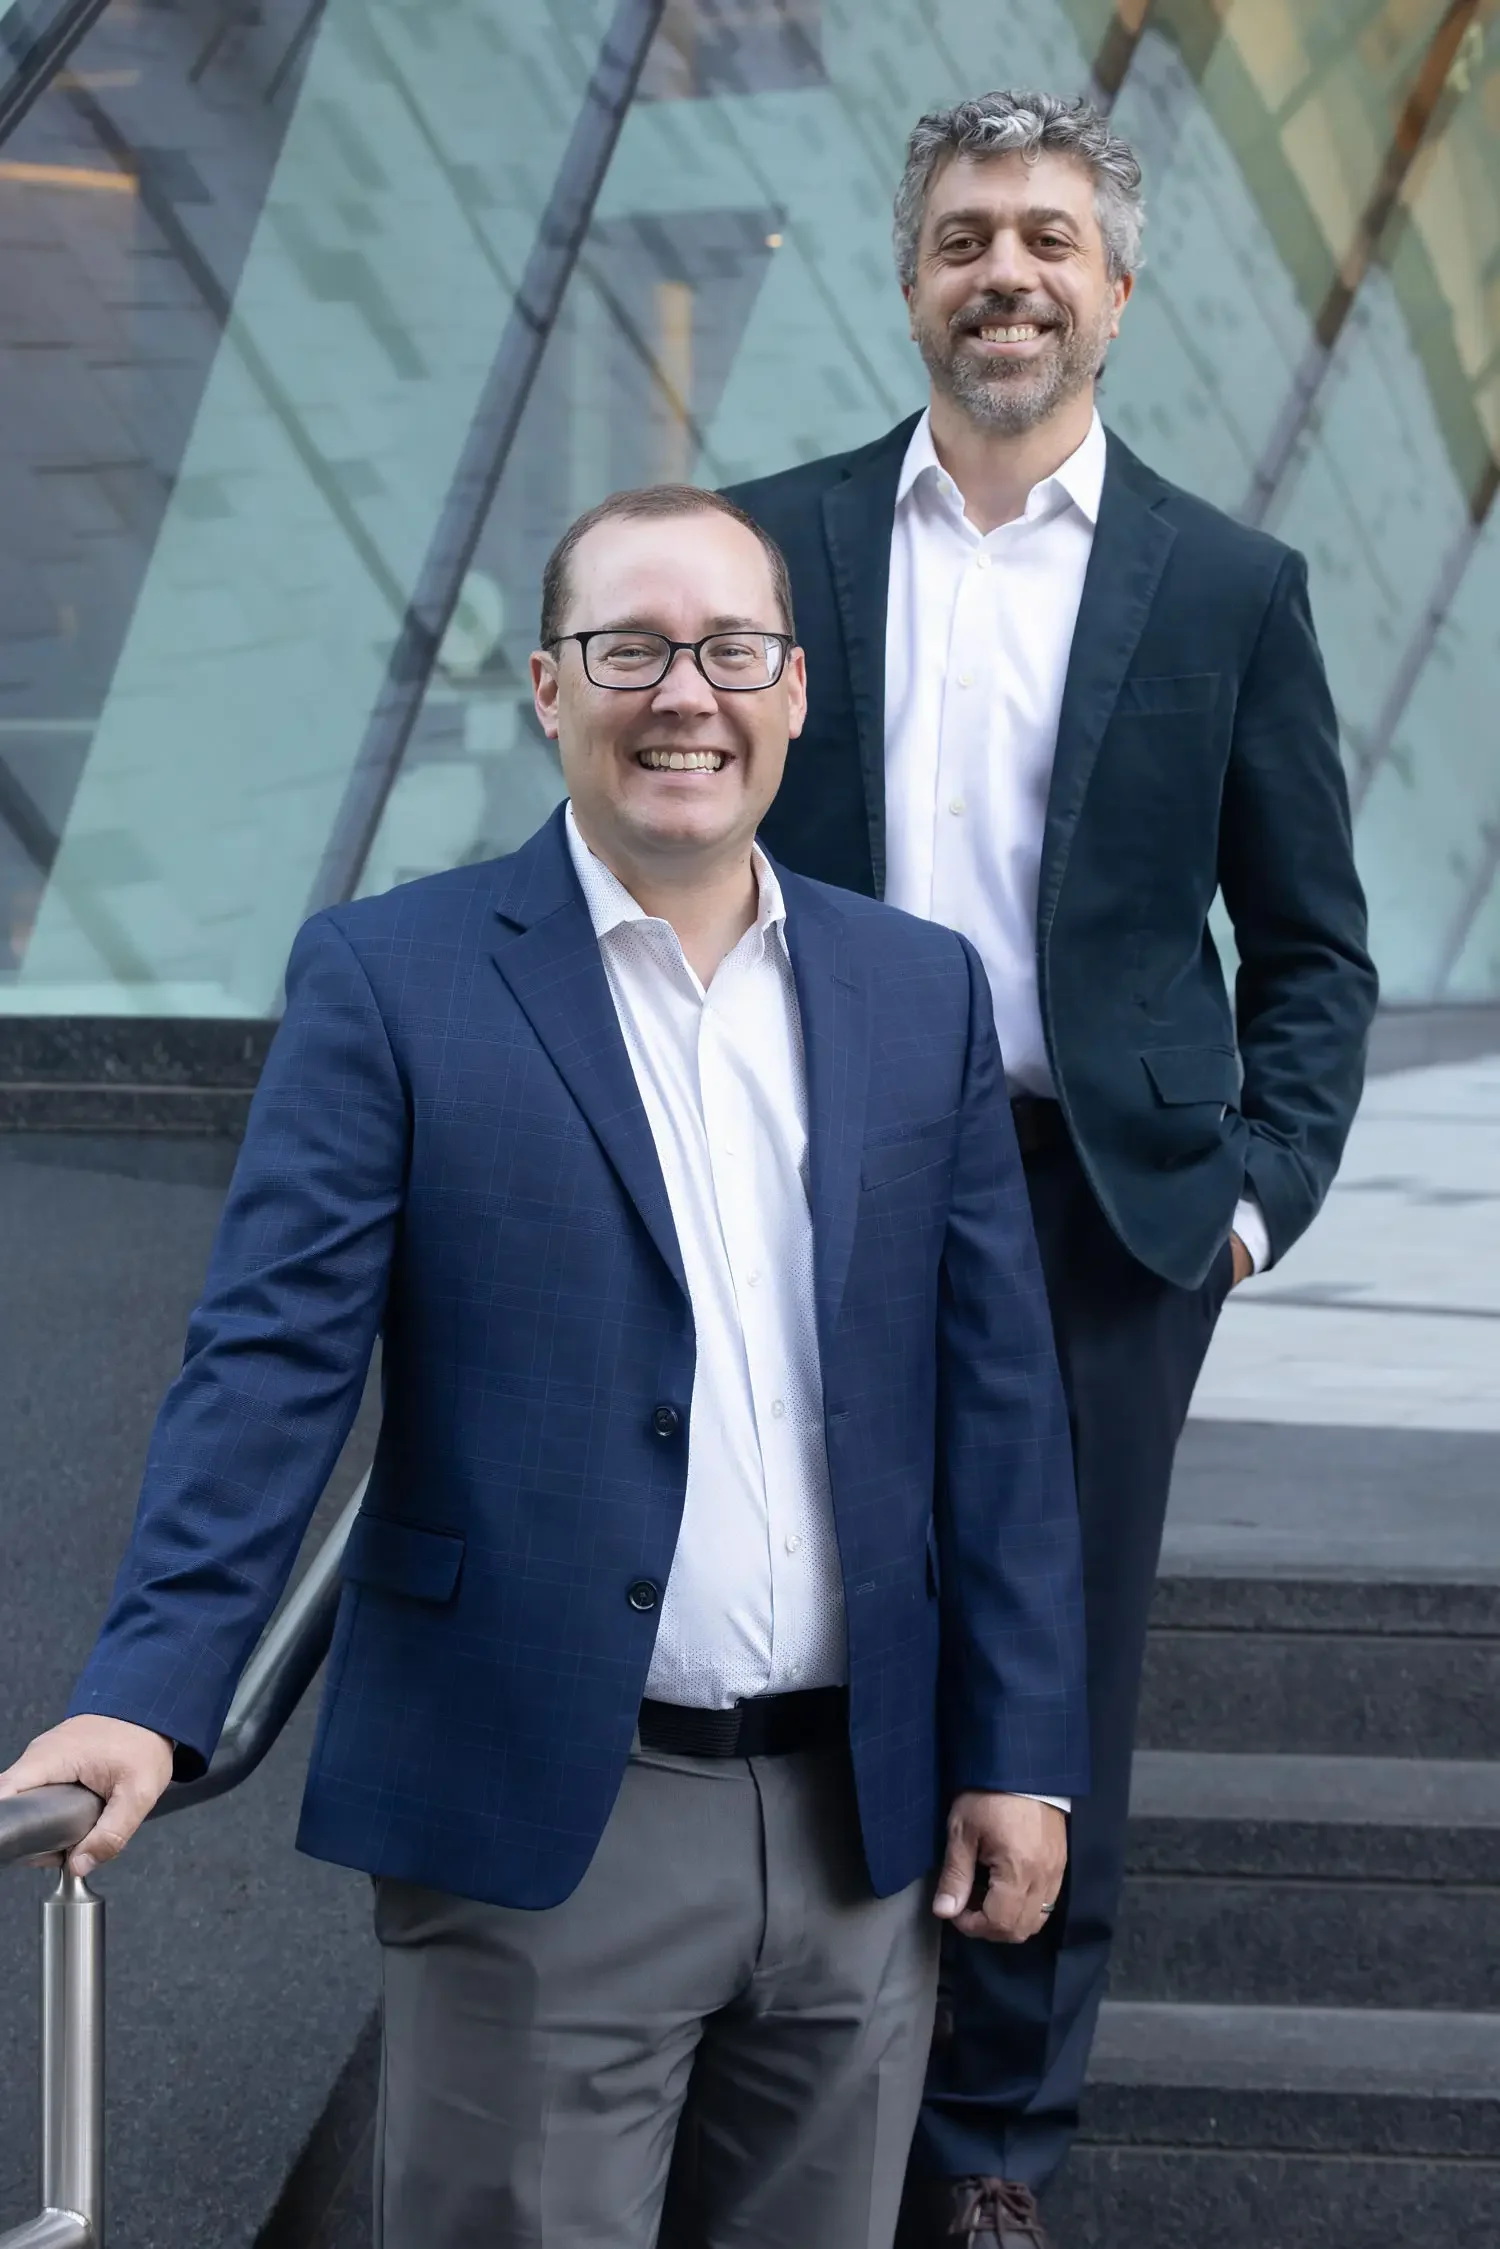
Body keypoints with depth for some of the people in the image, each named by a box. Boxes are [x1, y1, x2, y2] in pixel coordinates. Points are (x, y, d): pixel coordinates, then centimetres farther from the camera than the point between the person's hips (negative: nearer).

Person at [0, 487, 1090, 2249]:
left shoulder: (924, 993, 8)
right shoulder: (388, 980, -4)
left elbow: (994, 1392, 8)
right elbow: (271, 1357, -10)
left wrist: (1019, 1751, 5)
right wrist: (147, 1693, -22)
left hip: (865, 1820, 4)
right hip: (544, 1826, -4)